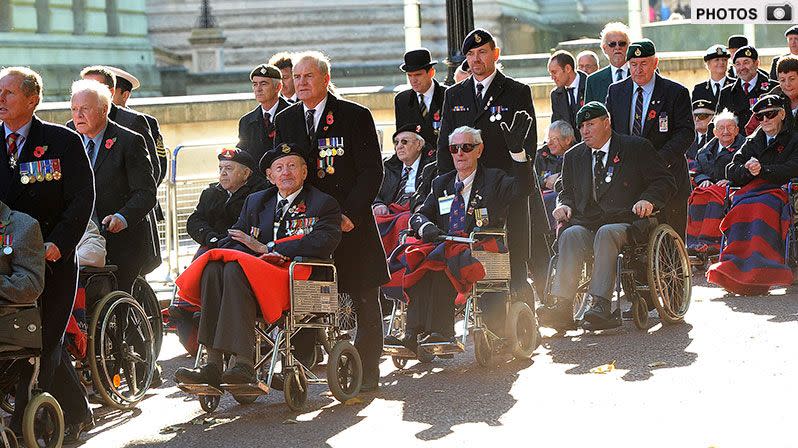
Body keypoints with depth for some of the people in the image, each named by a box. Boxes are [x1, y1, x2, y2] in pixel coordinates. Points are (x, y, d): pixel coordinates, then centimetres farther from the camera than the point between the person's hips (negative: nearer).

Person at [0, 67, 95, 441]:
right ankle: (77, 415, 22)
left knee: (42, 343, -4)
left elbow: (81, 200, -7)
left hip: (52, 259, -3)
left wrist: (56, 244, -19)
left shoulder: (64, 142, -2)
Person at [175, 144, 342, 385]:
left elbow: (323, 244, -10)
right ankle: (214, 363, -36)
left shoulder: (324, 204, 10)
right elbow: (231, 241, 15)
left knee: (235, 268, -32)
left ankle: (244, 364, -43)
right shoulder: (255, 201, 25)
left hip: (297, 283, -5)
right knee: (213, 268, -27)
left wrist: (266, 248, -9)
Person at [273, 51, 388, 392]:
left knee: (365, 300, 2)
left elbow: (372, 170, -6)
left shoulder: (355, 116, -2)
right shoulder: (284, 121, 11)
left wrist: (351, 213, -15)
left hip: (351, 222, -3)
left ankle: (367, 370, 10)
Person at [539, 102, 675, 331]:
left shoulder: (636, 148, 9)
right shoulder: (573, 156, 23)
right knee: (570, 235, -31)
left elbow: (665, 182, 6)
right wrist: (564, 205, 6)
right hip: (585, 225, 3)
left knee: (606, 234, -38)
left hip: (624, 224, -3)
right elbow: (567, 191, 30)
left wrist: (648, 200, -15)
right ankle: (562, 306, -44)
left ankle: (600, 305, -47)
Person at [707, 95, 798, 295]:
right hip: (751, 191, 4)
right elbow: (732, 172, 15)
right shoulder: (753, 142, 26)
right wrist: (748, 170, -6)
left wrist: (762, 169, -12)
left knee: (761, 207, -37)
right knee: (743, 208, -33)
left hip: (779, 192, -4)